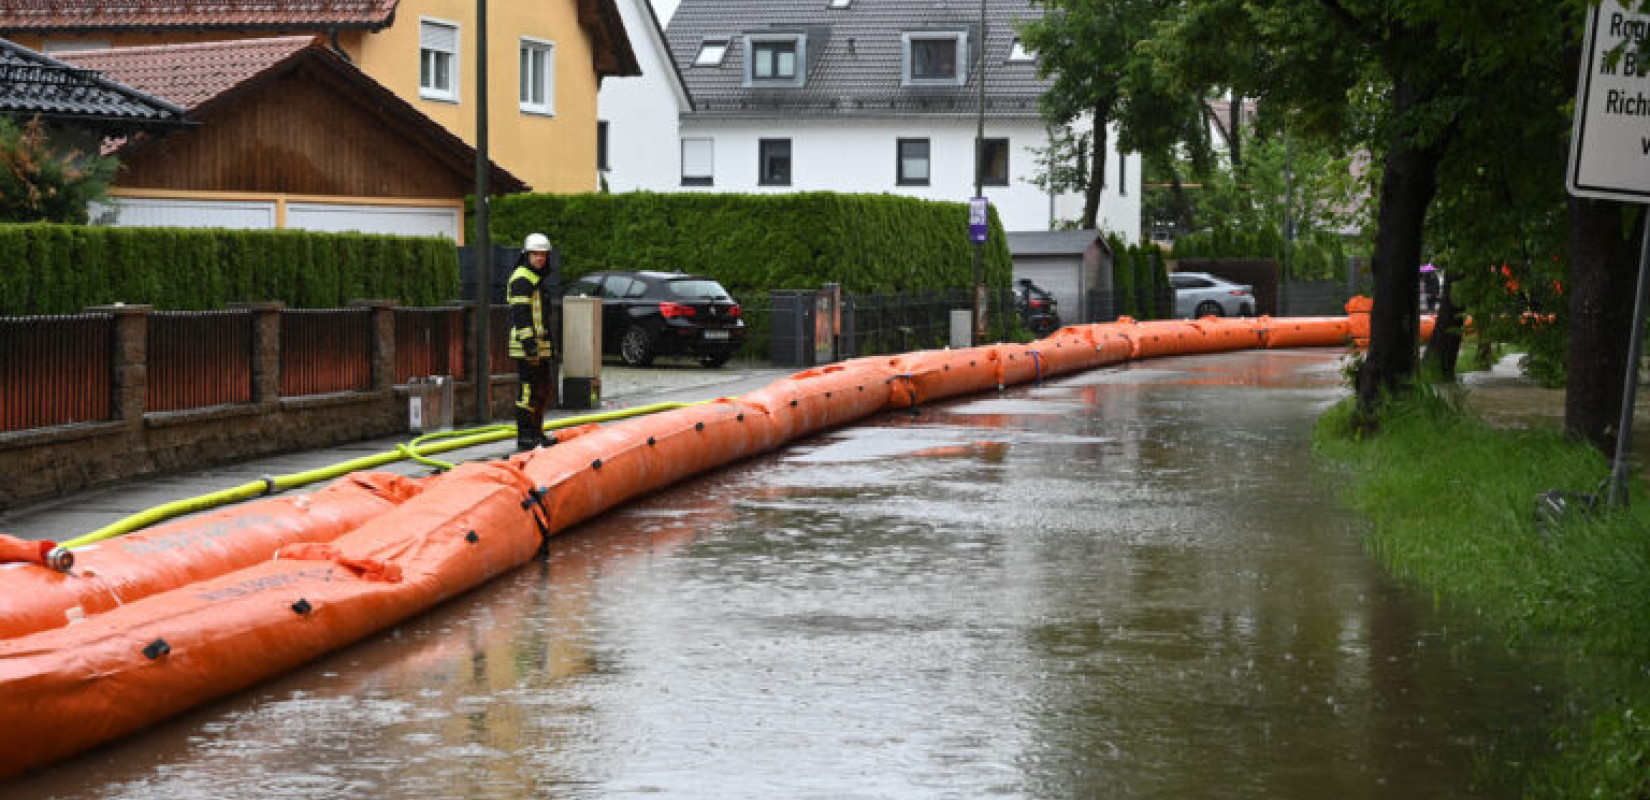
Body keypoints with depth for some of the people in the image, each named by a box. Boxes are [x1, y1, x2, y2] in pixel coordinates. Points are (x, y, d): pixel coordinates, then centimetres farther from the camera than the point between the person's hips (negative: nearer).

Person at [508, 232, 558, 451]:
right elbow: (520, 314, -19)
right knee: (528, 390, -10)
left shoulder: (541, 278, 21)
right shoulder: (521, 279, -11)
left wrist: (551, 342, 28)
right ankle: (524, 437, -8)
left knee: (545, 389, 16)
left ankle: (536, 433, 26)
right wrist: (528, 340, -26)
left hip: (543, 346, 10)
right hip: (526, 345, -10)